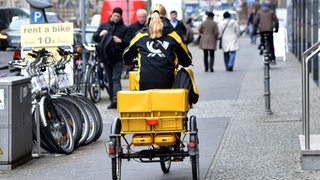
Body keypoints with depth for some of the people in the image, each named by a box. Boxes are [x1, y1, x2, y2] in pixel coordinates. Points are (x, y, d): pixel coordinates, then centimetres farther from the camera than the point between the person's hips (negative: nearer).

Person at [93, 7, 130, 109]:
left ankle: (116, 99, -27)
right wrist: (100, 34, -9)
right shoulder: (104, 25, 13)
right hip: (106, 57, 4)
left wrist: (121, 41, -21)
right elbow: (95, 38, 12)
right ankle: (113, 101, 15)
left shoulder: (124, 28, 6)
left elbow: (128, 42, -1)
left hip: (117, 57, -4)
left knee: (116, 78, -16)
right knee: (110, 79, 9)